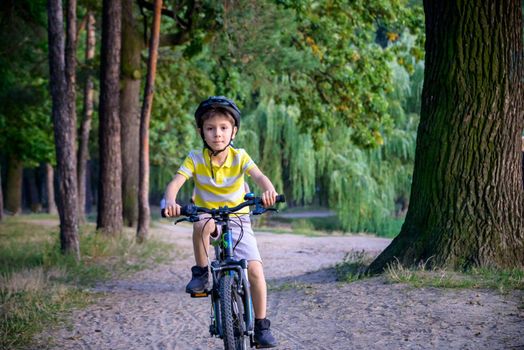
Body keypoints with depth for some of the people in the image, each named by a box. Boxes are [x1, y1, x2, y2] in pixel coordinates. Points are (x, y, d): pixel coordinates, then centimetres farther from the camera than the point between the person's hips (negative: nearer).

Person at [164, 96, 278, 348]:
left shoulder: (239, 157, -12)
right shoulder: (195, 159, -13)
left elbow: (259, 176, -29)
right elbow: (175, 183, -26)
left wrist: (268, 190, -53)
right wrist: (171, 202, -49)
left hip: (238, 218, 0)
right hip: (207, 214, 0)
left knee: (255, 270, -16)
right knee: (202, 224, -39)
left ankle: (261, 326, -1)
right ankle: (200, 273, -17)